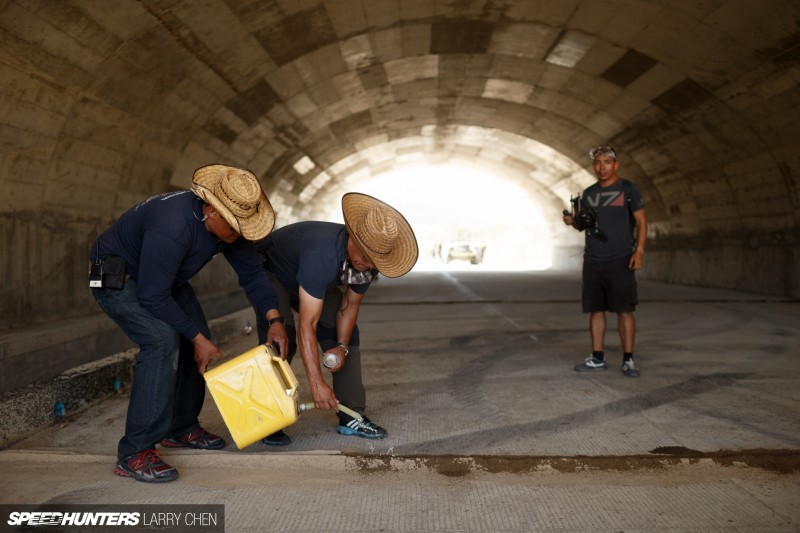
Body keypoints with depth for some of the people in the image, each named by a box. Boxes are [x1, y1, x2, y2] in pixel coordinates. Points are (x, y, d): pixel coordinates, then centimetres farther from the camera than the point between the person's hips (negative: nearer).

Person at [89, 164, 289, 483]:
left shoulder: (231, 223, -13)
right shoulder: (172, 226, -39)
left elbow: (250, 271, -2)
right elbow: (152, 297, -33)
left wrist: (274, 319, -12)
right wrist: (197, 337, -24)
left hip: (164, 278, 9)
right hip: (115, 277, -9)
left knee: (196, 342, 5)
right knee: (163, 341, -27)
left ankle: (180, 429, 23)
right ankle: (134, 453, -21)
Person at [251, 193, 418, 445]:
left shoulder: (369, 259, -22)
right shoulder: (322, 255, -45)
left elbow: (350, 304, -5)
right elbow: (306, 326, -45)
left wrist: (341, 346, -18)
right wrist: (317, 384, -46)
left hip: (316, 282, 7)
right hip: (271, 271, -6)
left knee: (348, 335, -5)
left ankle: (351, 416, 1)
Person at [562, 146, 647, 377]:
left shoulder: (628, 189, 0)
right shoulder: (588, 193, 13)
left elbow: (641, 221, -2)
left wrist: (639, 250, -15)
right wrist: (572, 221, -3)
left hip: (620, 261, -4)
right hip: (592, 261, 4)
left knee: (624, 309, -5)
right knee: (595, 309, 6)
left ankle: (628, 360, 1)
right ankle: (597, 358, 13)